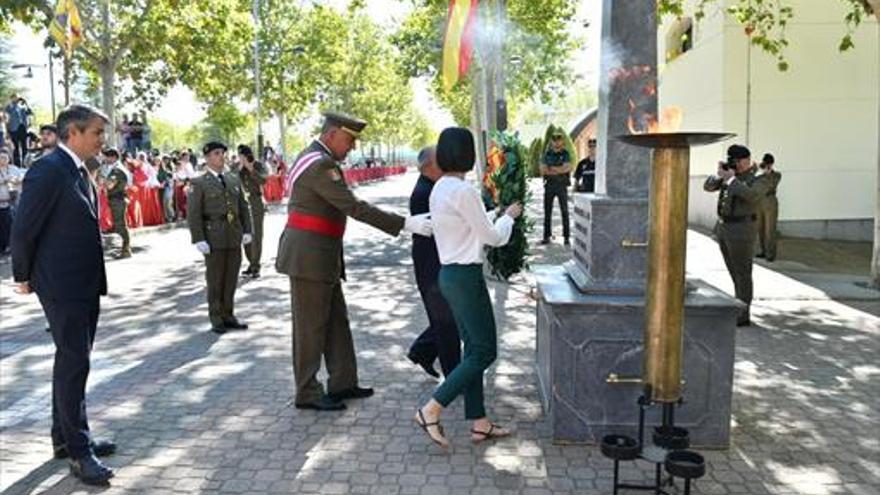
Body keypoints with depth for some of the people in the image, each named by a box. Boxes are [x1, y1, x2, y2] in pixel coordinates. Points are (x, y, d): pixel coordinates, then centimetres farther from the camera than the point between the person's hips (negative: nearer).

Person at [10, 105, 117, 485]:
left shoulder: (79, 171, 11)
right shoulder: (47, 170, -16)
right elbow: (24, 229, -14)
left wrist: (96, 279, 14)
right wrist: (25, 277, -4)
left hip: (85, 284, 9)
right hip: (62, 286, -9)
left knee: (73, 362, 16)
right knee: (73, 363, -3)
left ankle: (65, 437, 30)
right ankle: (79, 452, 6)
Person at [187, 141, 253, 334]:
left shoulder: (234, 180, 13)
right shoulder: (198, 184, -2)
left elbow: (243, 208, 14)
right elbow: (194, 214, -8)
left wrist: (247, 231, 4)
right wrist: (199, 240, -16)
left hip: (234, 238, 5)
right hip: (214, 239, -4)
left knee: (231, 279, 9)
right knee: (215, 280, 3)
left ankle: (228, 316, 19)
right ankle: (216, 320, 12)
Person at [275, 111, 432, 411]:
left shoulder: (315, 158, 15)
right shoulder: (321, 164, -18)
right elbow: (354, 207, -24)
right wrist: (405, 224, -23)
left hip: (320, 256, 10)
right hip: (308, 256, -10)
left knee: (336, 321, 13)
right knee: (311, 325, 0)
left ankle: (342, 384, 21)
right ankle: (307, 394, 12)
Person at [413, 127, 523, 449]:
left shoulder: (439, 190, 9)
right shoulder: (464, 192, -19)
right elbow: (492, 237, -11)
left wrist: (499, 217, 17)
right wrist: (509, 216, 7)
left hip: (449, 274, 10)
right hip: (466, 276, -10)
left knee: (474, 348, 14)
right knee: (484, 351, 0)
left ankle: (479, 423, 21)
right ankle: (431, 411, 0)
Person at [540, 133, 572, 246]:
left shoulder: (565, 154, 0)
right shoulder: (547, 154, 7)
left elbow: (567, 168, -14)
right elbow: (543, 171, -1)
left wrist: (551, 168, -8)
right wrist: (559, 170, -9)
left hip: (562, 186, -3)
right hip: (549, 185, 3)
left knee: (564, 212, -2)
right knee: (547, 212, 5)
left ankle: (566, 237, 2)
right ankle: (547, 236, 12)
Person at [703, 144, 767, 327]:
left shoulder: (756, 181, -9)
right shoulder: (730, 176, 11)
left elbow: (749, 195, -29)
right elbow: (708, 187, 8)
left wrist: (731, 178, -21)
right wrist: (720, 174, -8)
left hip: (741, 230, -8)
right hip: (723, 228, 8)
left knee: (742, 273, -2)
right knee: (734, 272, 15)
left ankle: (744, 316, 4)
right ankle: (739, 309, 26)